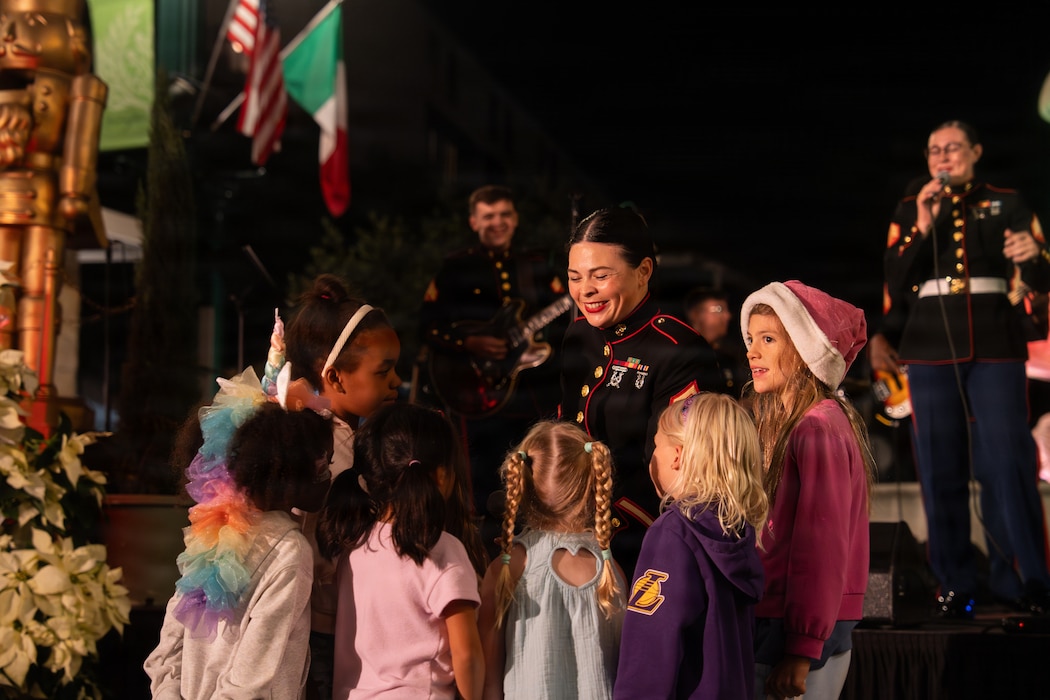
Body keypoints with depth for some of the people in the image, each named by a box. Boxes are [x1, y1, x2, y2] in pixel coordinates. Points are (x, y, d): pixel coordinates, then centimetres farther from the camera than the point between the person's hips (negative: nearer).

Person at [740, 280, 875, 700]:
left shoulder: (819, 428, -15)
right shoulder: (779, 424, 13)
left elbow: (821, 547, -19)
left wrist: (802, 650, -19)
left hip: (801, 634, -8)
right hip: (767, 619, 8)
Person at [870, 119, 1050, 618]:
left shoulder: (1006, 205, 10)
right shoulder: (910, 211, 13)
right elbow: (895, 282, 2)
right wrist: (923, 227, -9)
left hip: (996, 350, -1)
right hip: (931, 352, 1)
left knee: (1008, 464, -7)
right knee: (941, 470, 1)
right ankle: (955, 584, 7)